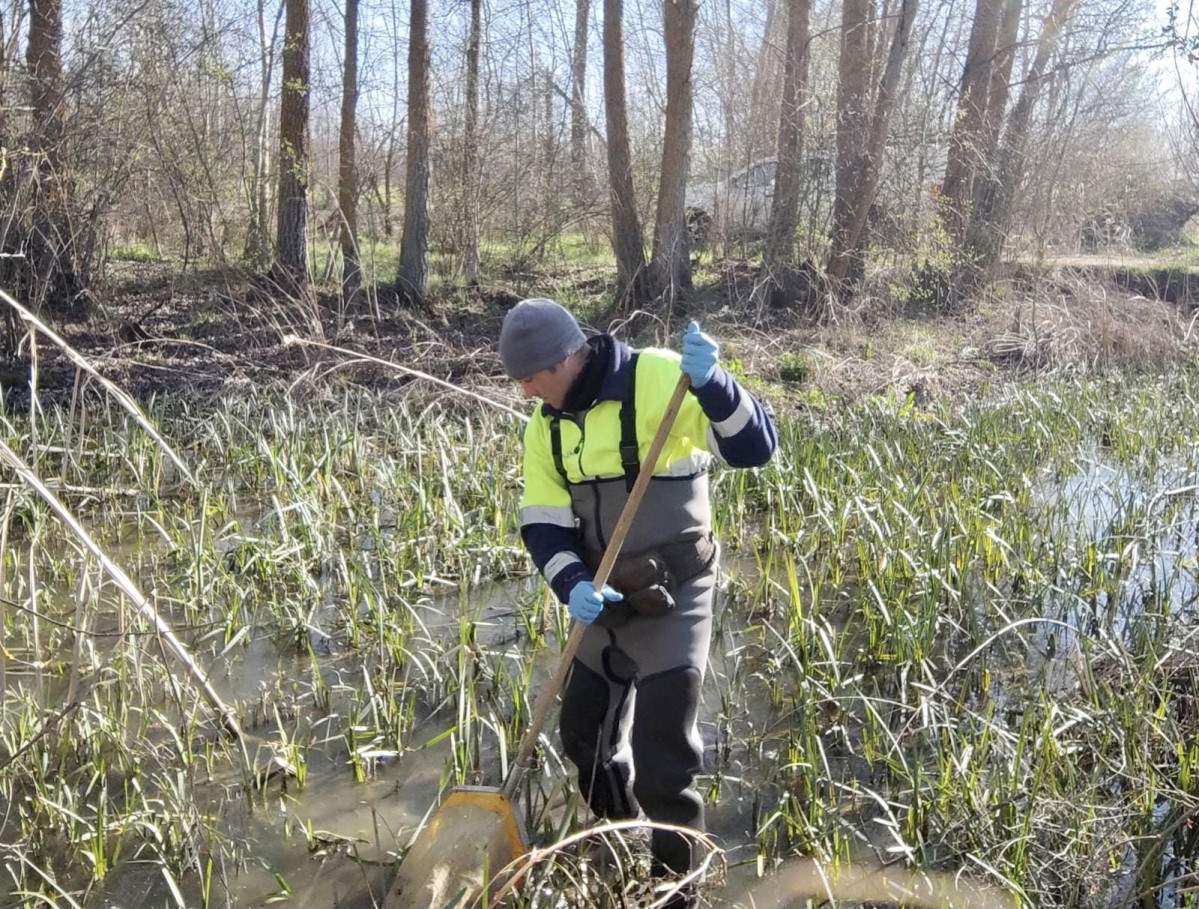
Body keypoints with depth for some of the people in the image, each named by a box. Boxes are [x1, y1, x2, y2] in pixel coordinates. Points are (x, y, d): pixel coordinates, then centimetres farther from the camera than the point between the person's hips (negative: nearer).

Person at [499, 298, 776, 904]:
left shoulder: (657, 379, -18)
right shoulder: (546, 426, 1)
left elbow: (756, 447, -22)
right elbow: (542, 525, -2)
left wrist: (710, 383, -39)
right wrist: (574, 586, -20)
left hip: (672, 599, -7)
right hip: (605, 601, 7)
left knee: (663, 763, -3)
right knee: (584, 735, 20)